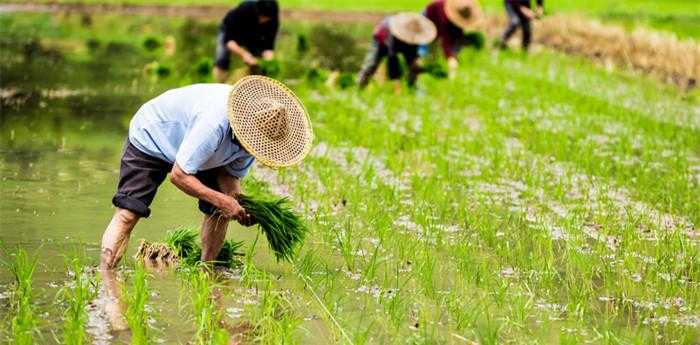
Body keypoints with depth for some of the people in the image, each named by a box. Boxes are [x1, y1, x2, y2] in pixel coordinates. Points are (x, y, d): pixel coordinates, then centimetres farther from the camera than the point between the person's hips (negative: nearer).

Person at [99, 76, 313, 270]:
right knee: (128, 213, -19)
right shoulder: (214, 124, -44)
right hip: (150, 137, -7)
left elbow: (231, 174, -7)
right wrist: (222, 200, -40)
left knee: (220, 212, -5)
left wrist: (241, 204, -27)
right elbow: (178, 175, -37)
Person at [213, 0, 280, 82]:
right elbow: (228, 40, -38)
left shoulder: (273, 20, -31)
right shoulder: (242, 10, -39)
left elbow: (268, 46, -27)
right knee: (222, 59, -23)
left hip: (254, 38, 3)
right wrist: (243, 53, -52)